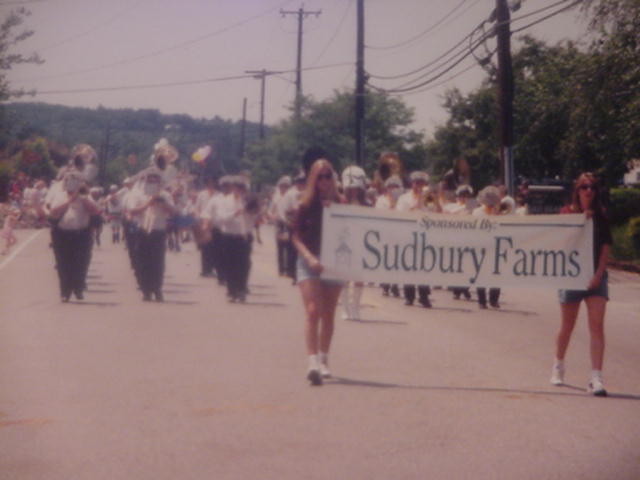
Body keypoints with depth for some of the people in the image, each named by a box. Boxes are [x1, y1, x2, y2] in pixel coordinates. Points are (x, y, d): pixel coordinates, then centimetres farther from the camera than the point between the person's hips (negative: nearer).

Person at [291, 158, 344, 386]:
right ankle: (313, 362, -22)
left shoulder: (340, 205, 6)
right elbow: (296, 237, -3)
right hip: (309, 263, -3)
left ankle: (324, 361, 22)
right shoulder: (306, 205, -1)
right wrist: (309, 257, -16)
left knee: (328, 314, 10)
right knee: (313, 311, -15)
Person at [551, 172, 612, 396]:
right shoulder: (568, 212, 3)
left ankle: (596, 378, -16)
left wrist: (598, 275, -8)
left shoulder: (600, 217, 7)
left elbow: (606, 247, 3)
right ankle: (558, 365, 34)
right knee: (568, 325, 10)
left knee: (597, 325, -11)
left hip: (595, 275, 1)